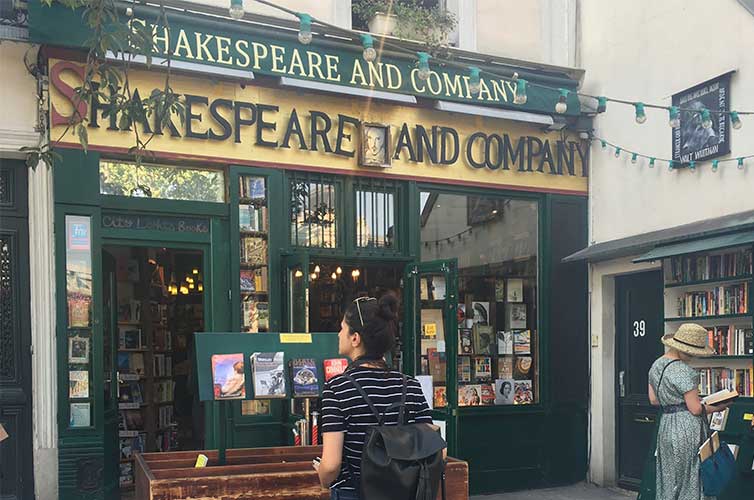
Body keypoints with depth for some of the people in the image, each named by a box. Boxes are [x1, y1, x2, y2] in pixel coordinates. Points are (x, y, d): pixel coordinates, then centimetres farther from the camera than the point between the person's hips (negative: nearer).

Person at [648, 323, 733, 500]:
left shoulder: (656, 365, 9)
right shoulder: (684, 371, -18)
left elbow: (653, 400, 15)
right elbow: (696, 409, -17)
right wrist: (717, 407, -2)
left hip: (665, 427, 8)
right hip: (687, 429, -8)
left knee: (669, 480, 14)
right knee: (690, 479, 1)